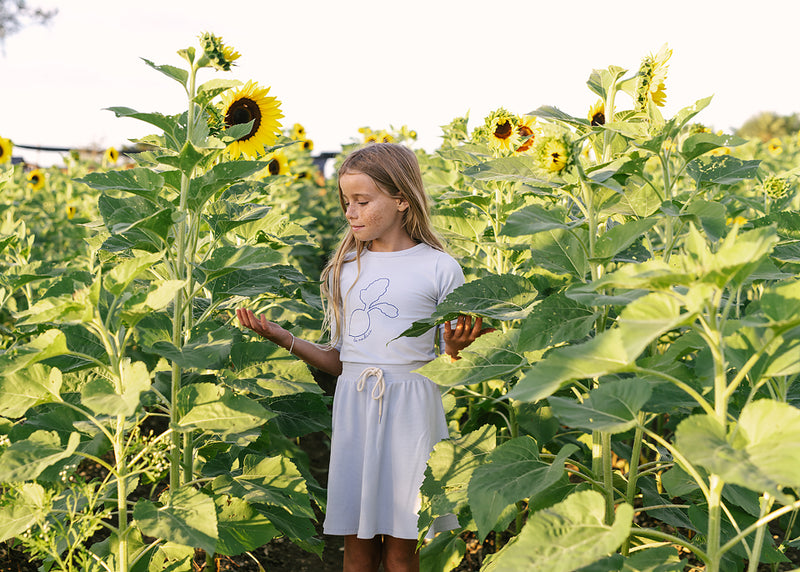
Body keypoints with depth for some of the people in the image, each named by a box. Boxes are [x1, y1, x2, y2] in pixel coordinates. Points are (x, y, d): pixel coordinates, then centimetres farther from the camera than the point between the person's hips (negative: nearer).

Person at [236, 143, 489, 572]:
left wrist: (456, 346, -21)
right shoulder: (344, 270, 11)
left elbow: (449, 366, 1)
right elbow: (338, 362, 12)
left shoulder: (439, 268, -1)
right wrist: (280, 336, 3)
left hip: (410, 407, -3)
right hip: (353, 405, 3)